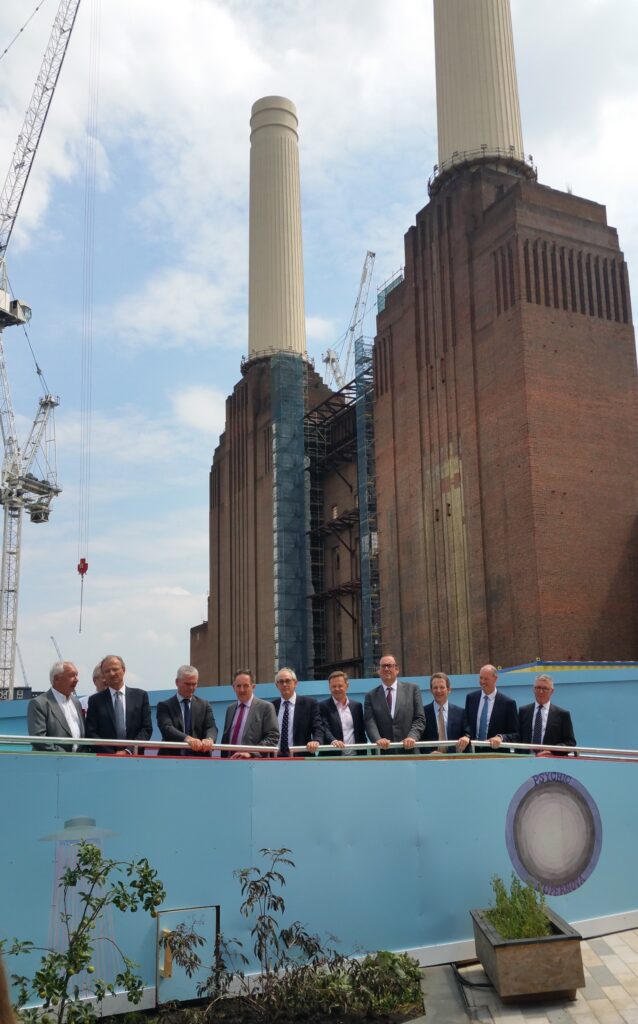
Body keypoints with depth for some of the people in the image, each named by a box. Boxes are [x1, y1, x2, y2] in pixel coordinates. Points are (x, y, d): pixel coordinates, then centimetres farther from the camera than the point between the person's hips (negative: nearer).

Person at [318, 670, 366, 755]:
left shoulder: (357, 706, 12)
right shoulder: (323, 706, 0)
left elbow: (361, 732, 14)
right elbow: (324, 728, -13)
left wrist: (363, 755, 7)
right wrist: (333, 741, -32)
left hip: (355, 756, 4)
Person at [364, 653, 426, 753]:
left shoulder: (412, 689, 8)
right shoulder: (371, 696, 9)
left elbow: (420, 719, 3)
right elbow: (369, 722, -2)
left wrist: (412, 737, -14)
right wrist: (378, 739, -21)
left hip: (409, 749, 0)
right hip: (382, 752, 0)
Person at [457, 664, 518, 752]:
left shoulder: (508, 703, -2)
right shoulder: (471, 698, 8)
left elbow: (515, 735, 0)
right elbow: (467, 724, 9)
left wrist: (501, 737, -19)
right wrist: (467, 736, -11)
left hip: (497, 753, -3)